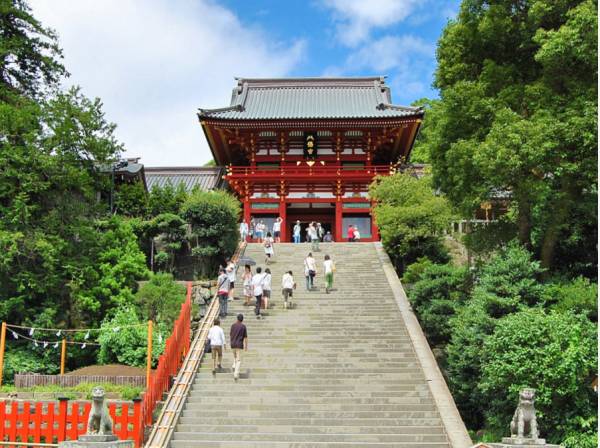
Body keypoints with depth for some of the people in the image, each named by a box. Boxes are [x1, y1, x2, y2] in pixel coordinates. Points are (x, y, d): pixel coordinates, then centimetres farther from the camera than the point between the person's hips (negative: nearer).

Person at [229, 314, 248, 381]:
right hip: (239, 345, -3)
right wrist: (246, 346, 3)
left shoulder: (233, 325, 4)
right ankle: (236, 374, -14)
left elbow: (230, 335, 14)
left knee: (235, 357, 28)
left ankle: (234, 367, 7)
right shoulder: (243, 326, -5)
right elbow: (245, 337, -5)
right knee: (238, 360, -2)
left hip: (233, 345, 3)